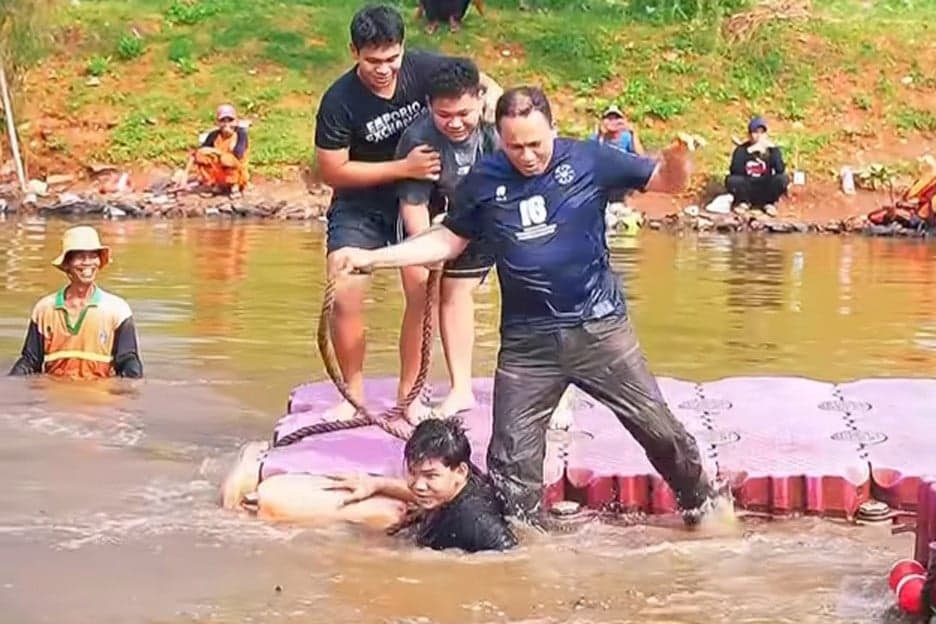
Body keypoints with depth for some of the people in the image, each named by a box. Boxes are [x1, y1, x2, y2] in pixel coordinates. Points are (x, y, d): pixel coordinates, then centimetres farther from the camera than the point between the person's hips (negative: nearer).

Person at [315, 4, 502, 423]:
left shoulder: (422, 69, -17)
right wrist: (403, 168, -25)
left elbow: (480, 82, -2)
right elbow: (332, 171, -19)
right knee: (345, 298, -11)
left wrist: (492, 97, -28)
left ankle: (409, 396, 10)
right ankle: (353, 395, 7)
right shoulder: (339, 101, -24)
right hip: (360, 204, -2)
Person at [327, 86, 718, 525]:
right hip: (525, 342, 2)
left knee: (659, 429, 3)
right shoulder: (483, 181, 0)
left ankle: (702, 506, 26)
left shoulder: (588, 160, -5)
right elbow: (448, 239, 12)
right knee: (512, 457, 1)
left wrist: (677, 159, -24)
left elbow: (666, 181, 1)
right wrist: (372, 257, 4)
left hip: (599, 329, -2)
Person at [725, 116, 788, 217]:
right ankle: (744, 203, 2)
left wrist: (773, 149, -30)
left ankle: (769, 204, 1)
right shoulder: (741, 150, -8)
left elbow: (780, 170, -23)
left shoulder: (772, 149, -6)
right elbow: (735, 171, -24)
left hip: (766, 192, 0)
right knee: (732, 180, -29)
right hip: (747, 191, 0)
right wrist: (749, 152, -31)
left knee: (783, 179, -27)